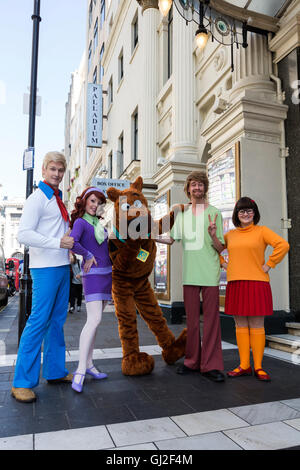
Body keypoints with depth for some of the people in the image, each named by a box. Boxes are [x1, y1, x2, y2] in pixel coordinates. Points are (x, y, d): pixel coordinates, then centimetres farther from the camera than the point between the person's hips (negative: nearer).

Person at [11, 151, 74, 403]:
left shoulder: (58, 199, 18)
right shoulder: (37, 198, -7)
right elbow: (24, 234, -16)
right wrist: (58, 242, -21)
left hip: (62, 266, 8)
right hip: (45, 268, -8)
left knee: (57, 320, 12)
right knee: (39, 321, -8)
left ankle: (55, 371, 23)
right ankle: (22, 382, 2)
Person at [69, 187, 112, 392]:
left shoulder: (99, 223, 16)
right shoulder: (80, 222, -7)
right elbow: (72, 242, -26)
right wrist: (88, 255, -13)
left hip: (106, 274, 7)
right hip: (93, 275, -7)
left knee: (95, 320, 9)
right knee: (94, 320, -17)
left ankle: (89, 364, 17)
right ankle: (80, 371, -12)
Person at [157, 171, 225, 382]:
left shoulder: (214, 213, 4)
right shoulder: (182, 214, 15)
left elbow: (221, 248, 1)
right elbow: (171, 239, 23)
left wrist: (213, 235, -19)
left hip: (210, 273, -3)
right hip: (189, 274, 4)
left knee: (211, 319, -3)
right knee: (192, 319, 9)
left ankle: (211, 365, 5)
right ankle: (193, 361, 20)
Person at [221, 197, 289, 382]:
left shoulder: (261, 230, 2)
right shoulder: (230, 234, 13)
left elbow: (283, 245, -11)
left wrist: (269, 265, -10)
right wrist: (223, 263, 12)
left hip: (257, 283, -4)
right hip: (235, 285, 4)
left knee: (256, 326, 1)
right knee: (241, 326, 7)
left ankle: (258, 367, 12)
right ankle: (244, 366, 16)